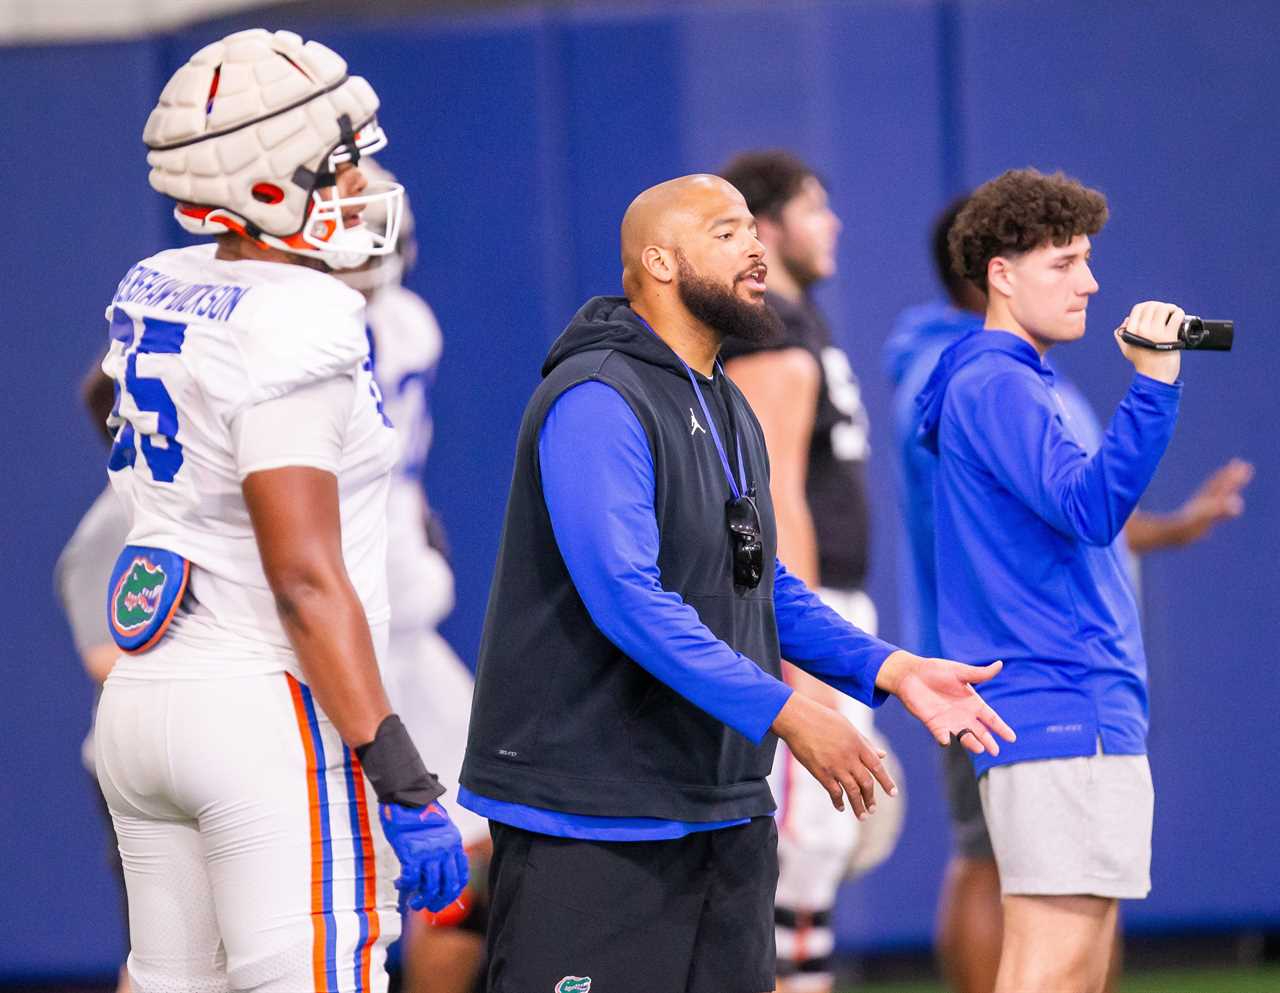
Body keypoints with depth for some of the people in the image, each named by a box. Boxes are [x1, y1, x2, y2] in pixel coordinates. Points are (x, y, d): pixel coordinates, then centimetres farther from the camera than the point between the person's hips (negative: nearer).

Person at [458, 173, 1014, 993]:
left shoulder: (730, 413, 17)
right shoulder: (596, 402, -15)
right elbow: (626, 596, -24)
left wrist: (889, 670, 8)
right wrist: (784, 713, -25)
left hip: (723, 815, 10)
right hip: (591, 816, -10)